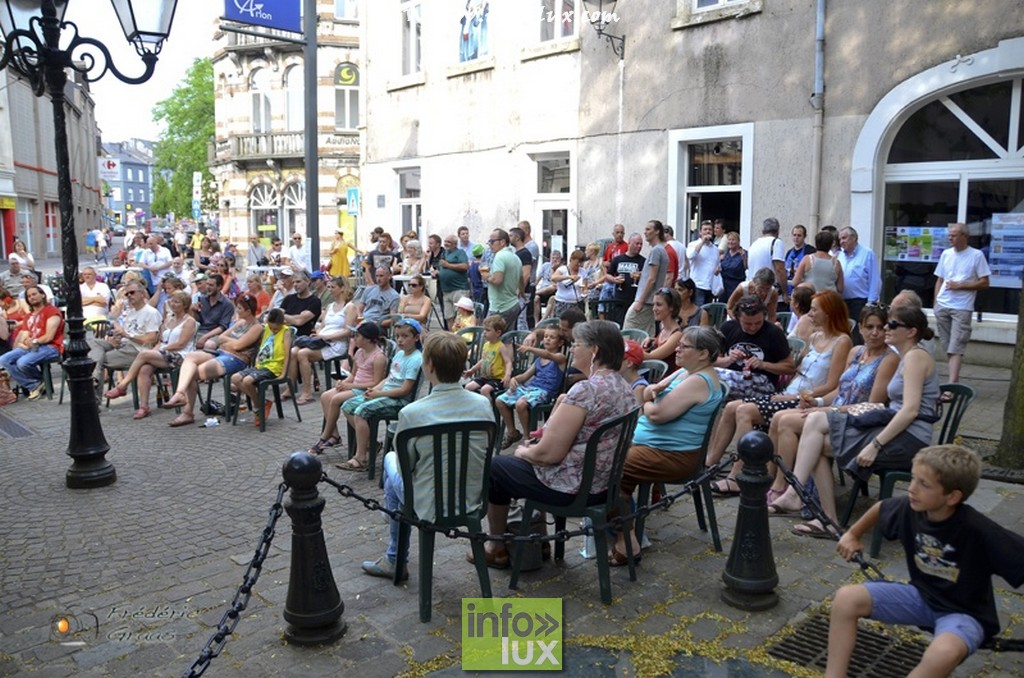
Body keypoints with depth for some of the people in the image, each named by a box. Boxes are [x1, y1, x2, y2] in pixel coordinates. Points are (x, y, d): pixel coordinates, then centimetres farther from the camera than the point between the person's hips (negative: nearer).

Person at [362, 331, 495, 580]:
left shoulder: (411, 413, -23)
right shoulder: (483, 404, -11)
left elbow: (405, 467, -9)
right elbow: (484, 454, 3)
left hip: (429, 509, -4)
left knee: (390, 459, 27)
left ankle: (395, 559, 38)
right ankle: (395, 558, 45)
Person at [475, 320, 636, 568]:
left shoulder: (586, 390, -26)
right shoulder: (624, 387, 3)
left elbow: (549, 453, -25)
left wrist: (523, 452, -4)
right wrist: (534, 447, 10)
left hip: (573, 487, -9)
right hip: (603, 482, 9)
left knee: (493, 467, 13)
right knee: (522, 461, 30)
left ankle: (497, 549, 27)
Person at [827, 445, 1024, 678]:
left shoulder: (978, 530, -28)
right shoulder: (908, 508, -12)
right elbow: (881, 508, 11)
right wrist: (853, 534, 23)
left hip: (964, 612, -5)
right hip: (922, 596, 5)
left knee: (944, 652, -39)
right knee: (847, 597, -14)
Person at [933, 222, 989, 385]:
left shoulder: (977, 255, -2)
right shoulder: (946, 254, 11)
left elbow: (984, 283, -3)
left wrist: (959, 285, -11)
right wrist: (936, 302, 8)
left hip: (962, 308, -5)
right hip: (942, 306, 5)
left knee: (956, 348, -11)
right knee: (947, 346, 8)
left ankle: (952, 383, -16)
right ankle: (955, 379, 18)